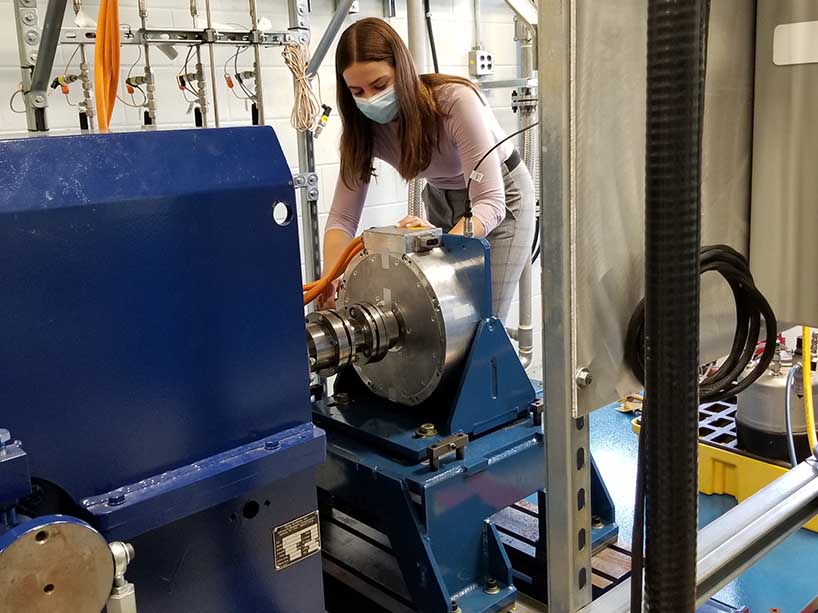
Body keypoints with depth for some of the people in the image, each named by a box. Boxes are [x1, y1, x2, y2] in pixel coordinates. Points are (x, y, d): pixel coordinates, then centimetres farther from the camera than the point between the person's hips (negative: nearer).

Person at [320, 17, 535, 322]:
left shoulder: (456, 100, -33)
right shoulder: (364, 129, -18)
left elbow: (490, 202, -36)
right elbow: (342, 217, -19)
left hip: (501, 195, -4)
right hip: (442, 199, 4)